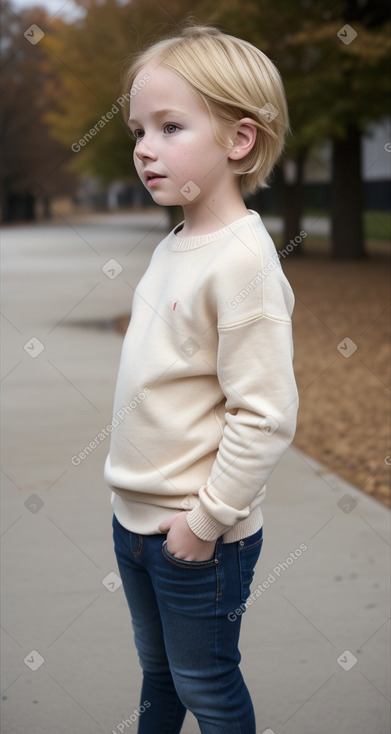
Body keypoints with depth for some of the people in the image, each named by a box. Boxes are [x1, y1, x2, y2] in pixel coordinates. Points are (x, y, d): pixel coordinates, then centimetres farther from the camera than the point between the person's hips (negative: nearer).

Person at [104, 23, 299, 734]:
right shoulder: (174, 246, 6)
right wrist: (133, 490, 16)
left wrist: (207, 517, -20)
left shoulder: (242, 260, -22)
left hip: (200, 533, -8)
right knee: (157, 668, 24)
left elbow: (266, 417, -25)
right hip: (135, 514, 8)